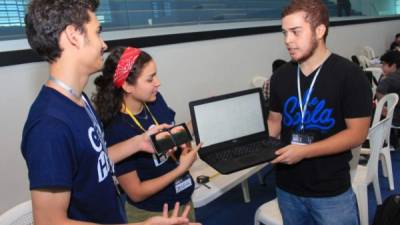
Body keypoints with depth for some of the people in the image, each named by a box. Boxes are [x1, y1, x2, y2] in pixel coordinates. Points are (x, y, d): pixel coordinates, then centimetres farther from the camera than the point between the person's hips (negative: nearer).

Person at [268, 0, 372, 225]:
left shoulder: (350, 75, -12)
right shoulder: (280, 76, 0)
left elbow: (357, 133, -14)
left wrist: (304, 151, -23)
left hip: (331, 192, -4)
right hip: (287, 188, 4)